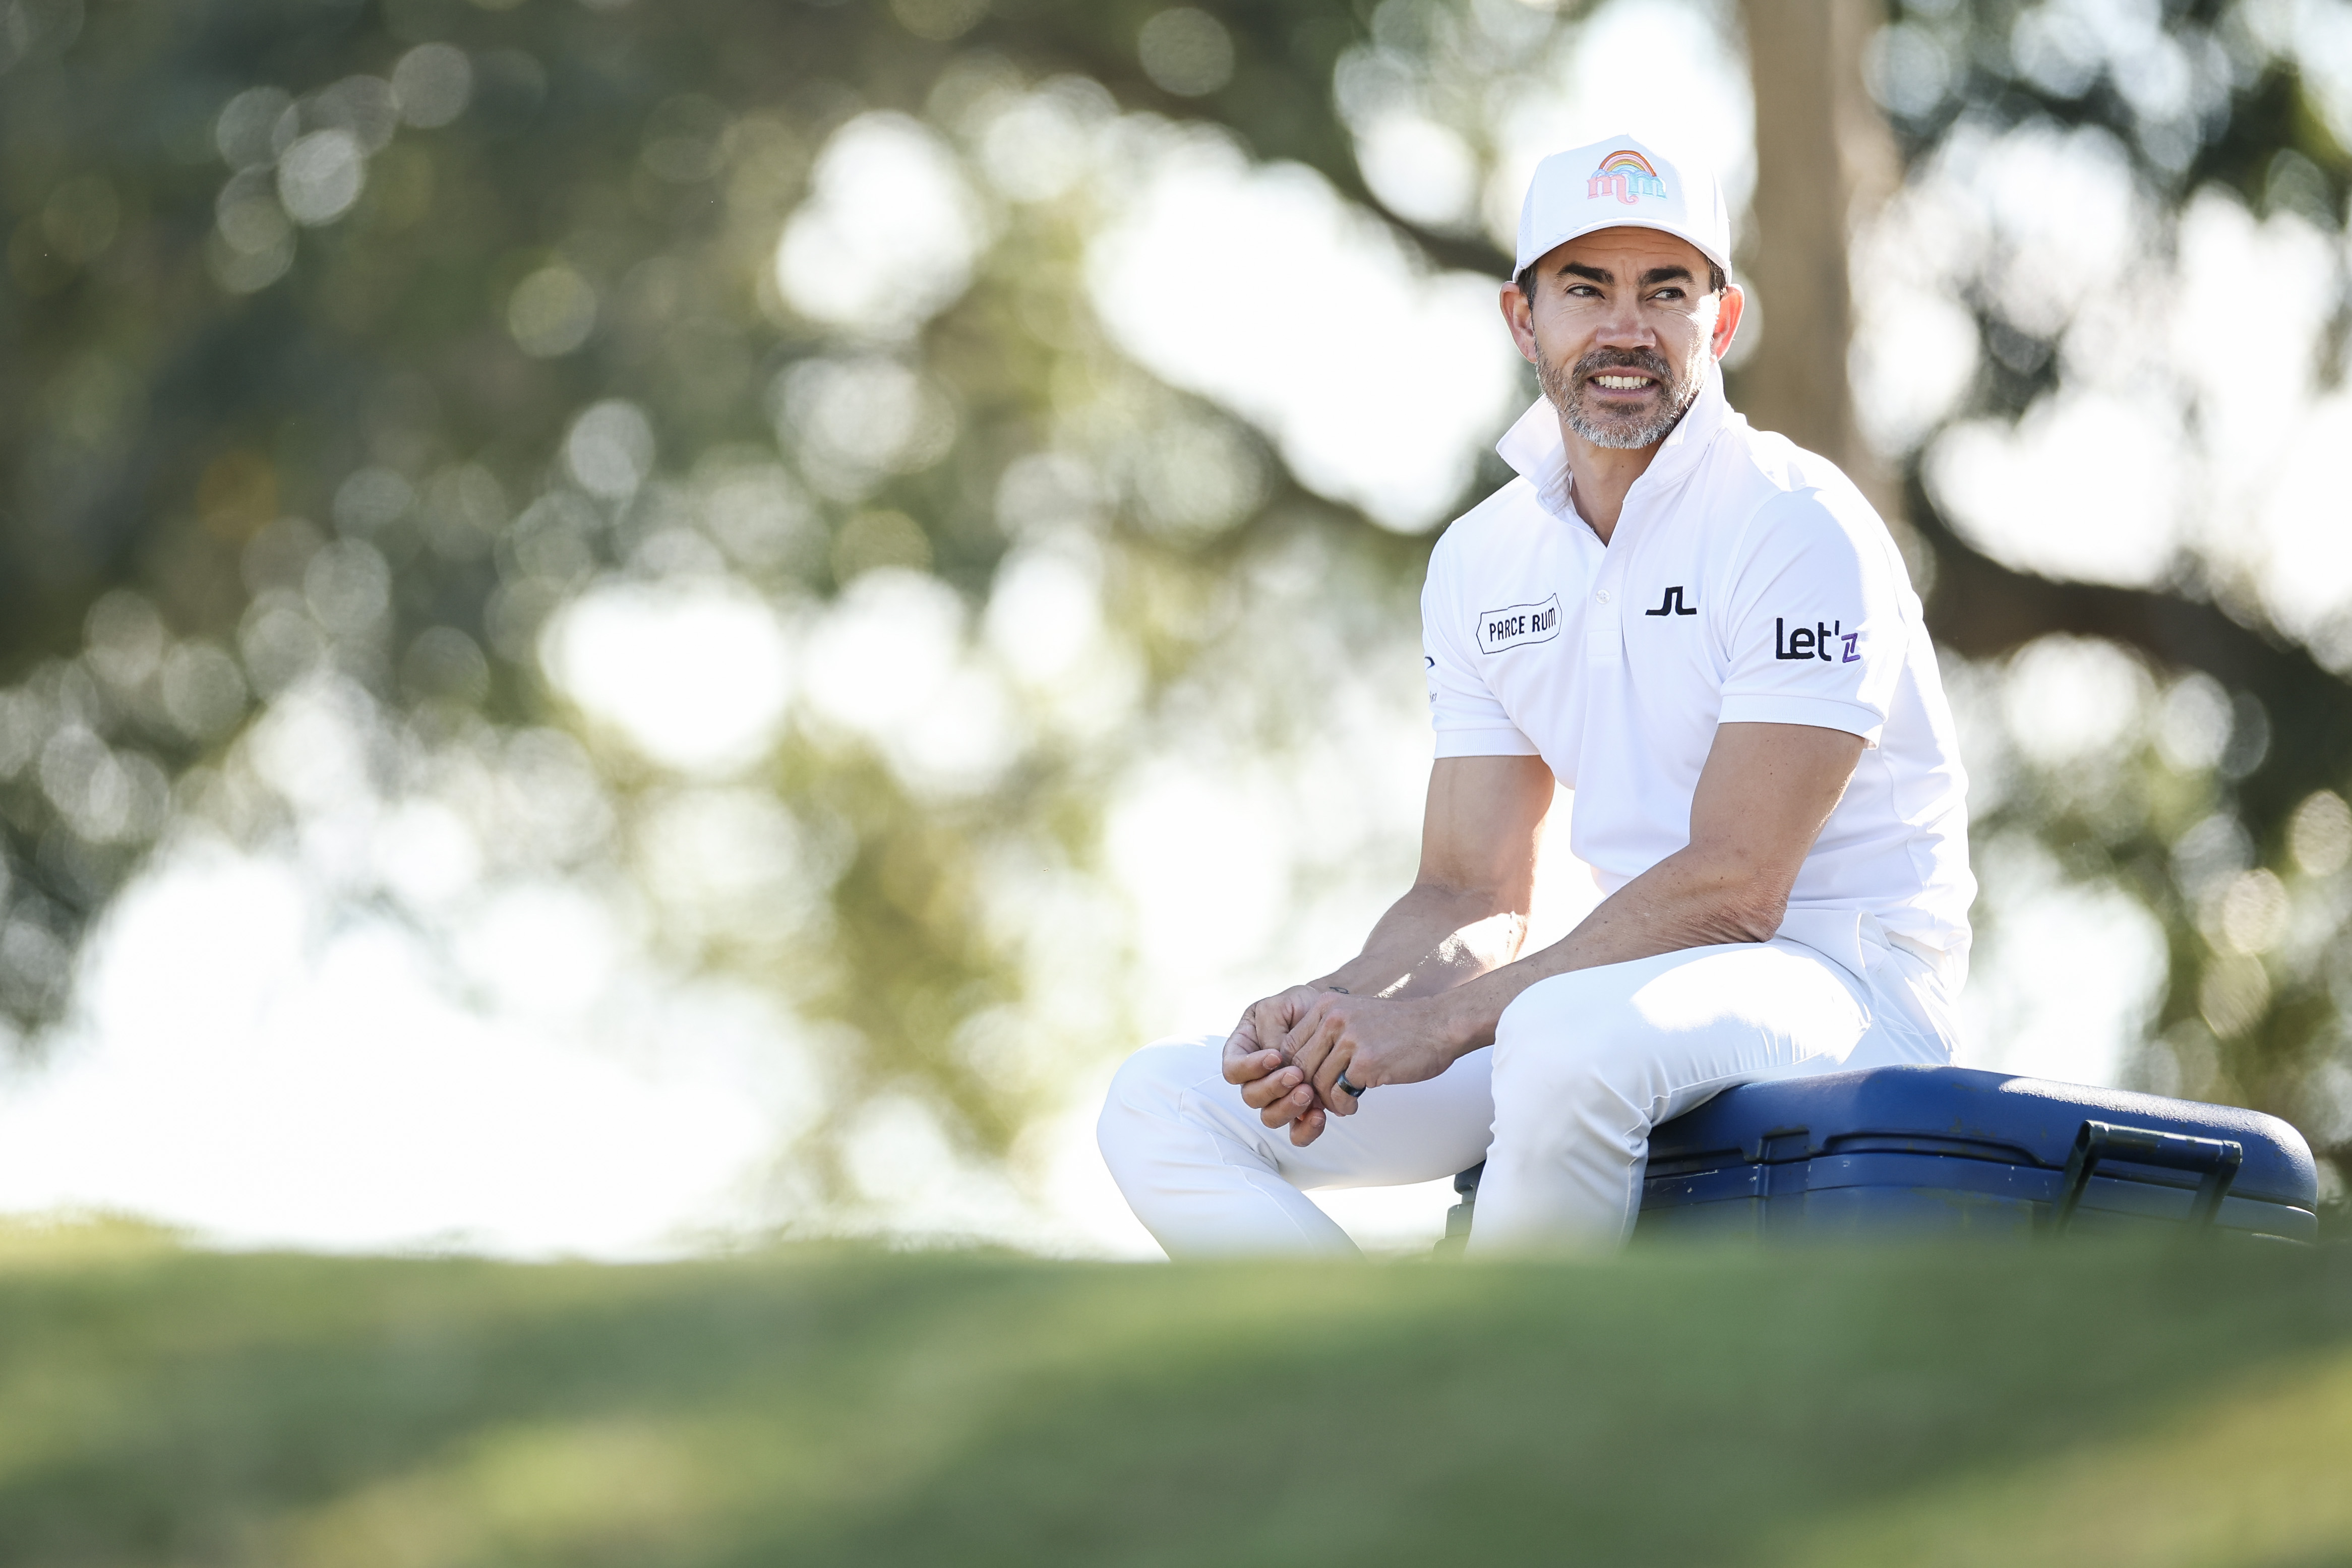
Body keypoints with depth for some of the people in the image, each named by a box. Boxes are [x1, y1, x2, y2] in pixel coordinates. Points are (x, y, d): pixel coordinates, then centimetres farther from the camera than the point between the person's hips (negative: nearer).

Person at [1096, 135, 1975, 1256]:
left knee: (1567, 1033, -41)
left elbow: (1731, 886, -19)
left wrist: (1440, 1023, -23)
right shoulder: (1481, 562, 10)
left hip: (1849, 984, -7)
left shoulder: (1801, 528, -11)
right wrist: (1337, 1011, -14)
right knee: (1163, 1104, -5)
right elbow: (1475, 897, 9)